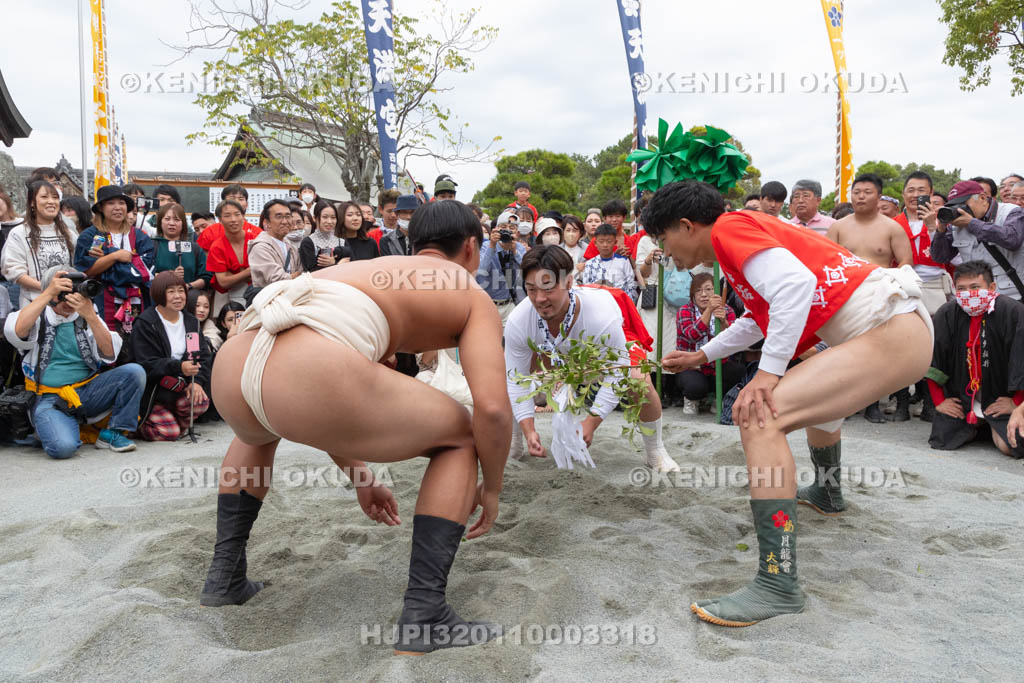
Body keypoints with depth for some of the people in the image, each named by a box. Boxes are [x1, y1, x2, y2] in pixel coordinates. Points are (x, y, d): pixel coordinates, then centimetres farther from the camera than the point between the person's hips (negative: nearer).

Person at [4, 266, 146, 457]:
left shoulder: (86, 317, 9)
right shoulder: (38, 317, 4)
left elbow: (110, 353, -6)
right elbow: (15, 331, -21)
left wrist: (90, 315, -19)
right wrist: (49, 293, -18)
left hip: (88, 390, 3)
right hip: (50, 398, -2)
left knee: (134, 371, -22)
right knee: (62, 447, -30)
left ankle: (112, 433, -6)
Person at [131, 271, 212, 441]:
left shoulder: (191, 321, 9)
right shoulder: (145, 323, -10)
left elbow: (203, 356, 2)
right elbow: (147, 365, -18)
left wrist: (197, 381, -17)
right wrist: (179, 367, -34)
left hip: (179, 389, 5)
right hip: (152, 392, -4)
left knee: (201, 402, -27)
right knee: (168, 434, -20)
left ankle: (170, 420, 5)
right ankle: (137, 423, 13)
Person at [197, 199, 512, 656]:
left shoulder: (364, 270, 38)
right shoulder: (473, 296, 21)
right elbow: (493, 408, 4)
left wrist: (359, 478, 49)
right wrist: (491, 488, 23)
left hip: (229, 370, 7)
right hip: (313, 374, -7)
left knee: (257, 431, 44)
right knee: (460, 440, 18)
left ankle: (224, 575, 38)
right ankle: (423, 617, 12)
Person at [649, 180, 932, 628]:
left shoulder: (728, 228, -8)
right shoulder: (748, 230, 21)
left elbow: (795, 283, -24)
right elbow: (760, 318, 34)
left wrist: (767, 373, -23)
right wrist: (701, 356, 40)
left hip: (892, 333, -11)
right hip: (899, 325, 11)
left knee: (760, 416, -23)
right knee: (816, 392, 38)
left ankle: (777, 586, -21)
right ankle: (826, 492, 58)